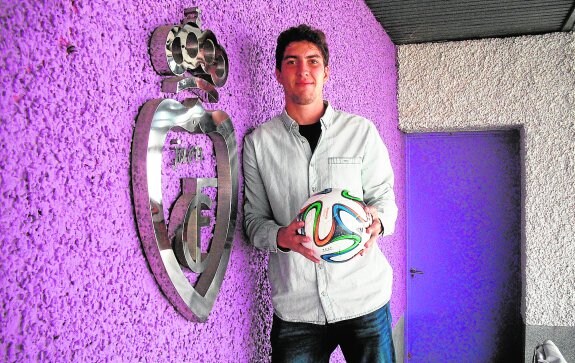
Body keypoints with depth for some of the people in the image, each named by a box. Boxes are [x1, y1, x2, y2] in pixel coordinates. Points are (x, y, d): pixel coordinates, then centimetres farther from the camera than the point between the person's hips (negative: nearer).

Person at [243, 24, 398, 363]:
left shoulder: (361, 131, 0)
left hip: (364, 298, 0)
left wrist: (377, 220, -18)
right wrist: (281, 237, -18)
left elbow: (385, 197, 6)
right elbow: (254, 218, 4)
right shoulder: (258, 142, 2)